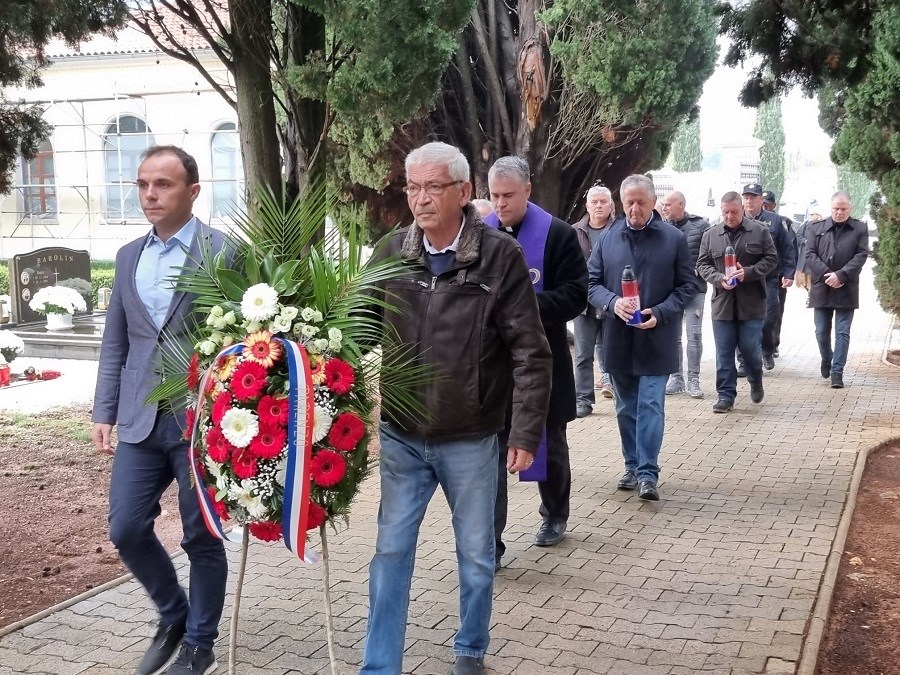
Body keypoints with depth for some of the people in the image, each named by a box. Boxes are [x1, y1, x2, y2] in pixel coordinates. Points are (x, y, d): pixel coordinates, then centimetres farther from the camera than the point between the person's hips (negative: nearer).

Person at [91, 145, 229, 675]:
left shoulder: (225, 251, -6)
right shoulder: (129, 255, 12)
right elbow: (115, 342, 15)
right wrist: (104, 412, 9)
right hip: (140, 420, 5)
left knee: (202, 538, 6)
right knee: (126, 528, 6)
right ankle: (173, 616, 32)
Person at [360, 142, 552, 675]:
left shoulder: (500, 256, -11)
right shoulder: (391, 252, -2)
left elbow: (530, 354, -9)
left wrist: (526, 433, -12)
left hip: (470, 441, -2)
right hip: (400, 437, 2)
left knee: (477, 557, 14)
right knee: (391, 554, 8)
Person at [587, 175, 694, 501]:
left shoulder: (674, 239, -1)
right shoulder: (608, 238, 4)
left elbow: (686, 285, 1)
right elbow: (592, 283, 5)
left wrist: (660, 313, -15)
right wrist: (613, 302, -16)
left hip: (656, 339, -3)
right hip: (618, 338, 3)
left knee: (651, 406, -5)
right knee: (626, 408, 12)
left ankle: (647, 473, 0)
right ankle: (632, 466, 25)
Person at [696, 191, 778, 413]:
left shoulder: (759, 231, 1)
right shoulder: (711, 234, 6)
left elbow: (771, 259, 0)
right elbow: (702, 264, 6)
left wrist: (748, 273, -15)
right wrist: (719, 278, -13)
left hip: (752, 303, -2)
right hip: (722, 302, 2)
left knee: (750, 348, 3)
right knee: (724, 352, 3)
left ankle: (756, 383, 31)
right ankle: (726, 395, 11)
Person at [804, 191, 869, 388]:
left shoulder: (860, 229, 4)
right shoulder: (816, 228, 6)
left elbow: (861, 255, -5)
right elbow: (810, 254, -1)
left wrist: (841, 275, -17)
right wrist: (826, 275, -13)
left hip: (846, 290, -1)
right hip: (821, 288, 2)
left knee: (842, 333, -1)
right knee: (822, 331, 10)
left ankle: (837, 372, 1)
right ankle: (826, 360, 34)